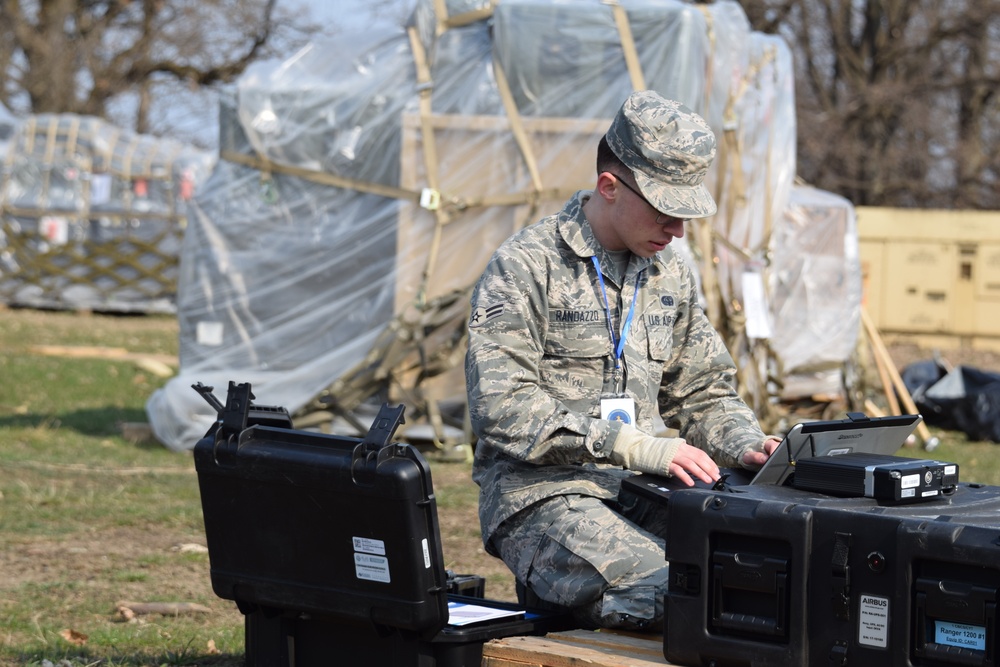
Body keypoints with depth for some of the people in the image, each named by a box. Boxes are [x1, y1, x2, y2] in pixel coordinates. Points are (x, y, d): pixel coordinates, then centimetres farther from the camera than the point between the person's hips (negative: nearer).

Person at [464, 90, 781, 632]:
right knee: (669, 589, -33)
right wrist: (639, 447, -21)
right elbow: (503, 409, -16)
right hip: (543, 499, -6)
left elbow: (702, 393, 26)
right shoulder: (524, 268, -5)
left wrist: (745, 445, 2)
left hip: (642, 496, 6)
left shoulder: (670, 276, 17)